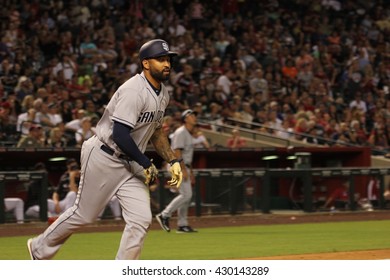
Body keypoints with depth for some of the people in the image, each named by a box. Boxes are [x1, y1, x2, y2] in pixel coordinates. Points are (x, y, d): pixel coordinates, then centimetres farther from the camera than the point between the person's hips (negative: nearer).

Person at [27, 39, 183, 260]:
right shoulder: (134, 90, -23)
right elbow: (119, 134, -28)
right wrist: (146, 164, -20)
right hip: (103, 158, -8)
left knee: (141, 220, -5)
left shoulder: (163, 93, 7)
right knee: (85, 214, 5)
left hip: (130, 164, 8)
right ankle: (40, 248, 28)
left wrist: (173, 161, 8)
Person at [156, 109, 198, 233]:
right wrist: (183, 169, -25)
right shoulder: (180, 132, -12)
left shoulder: (189, 134, 19)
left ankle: (182, 224, 12)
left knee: (186, 195, 9)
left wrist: (190, 172, 23)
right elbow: (177, 152, -20)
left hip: (184, 167, 10)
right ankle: (164, 215, -12)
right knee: (186, 194, -16)